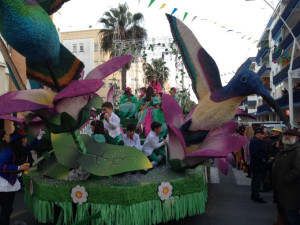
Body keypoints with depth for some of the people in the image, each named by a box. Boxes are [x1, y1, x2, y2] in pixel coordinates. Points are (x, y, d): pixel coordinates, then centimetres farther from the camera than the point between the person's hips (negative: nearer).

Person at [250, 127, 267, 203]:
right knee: (257, 180, -4)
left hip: (255, 165, 11)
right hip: (258, 165, -11)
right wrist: (262, 159, -20)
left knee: (255, 180, 17)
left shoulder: (256, 141, 15)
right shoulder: (255, 142, -19)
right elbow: (255, 153, -27)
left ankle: (254, 195, 28)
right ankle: (256, 197, 2)